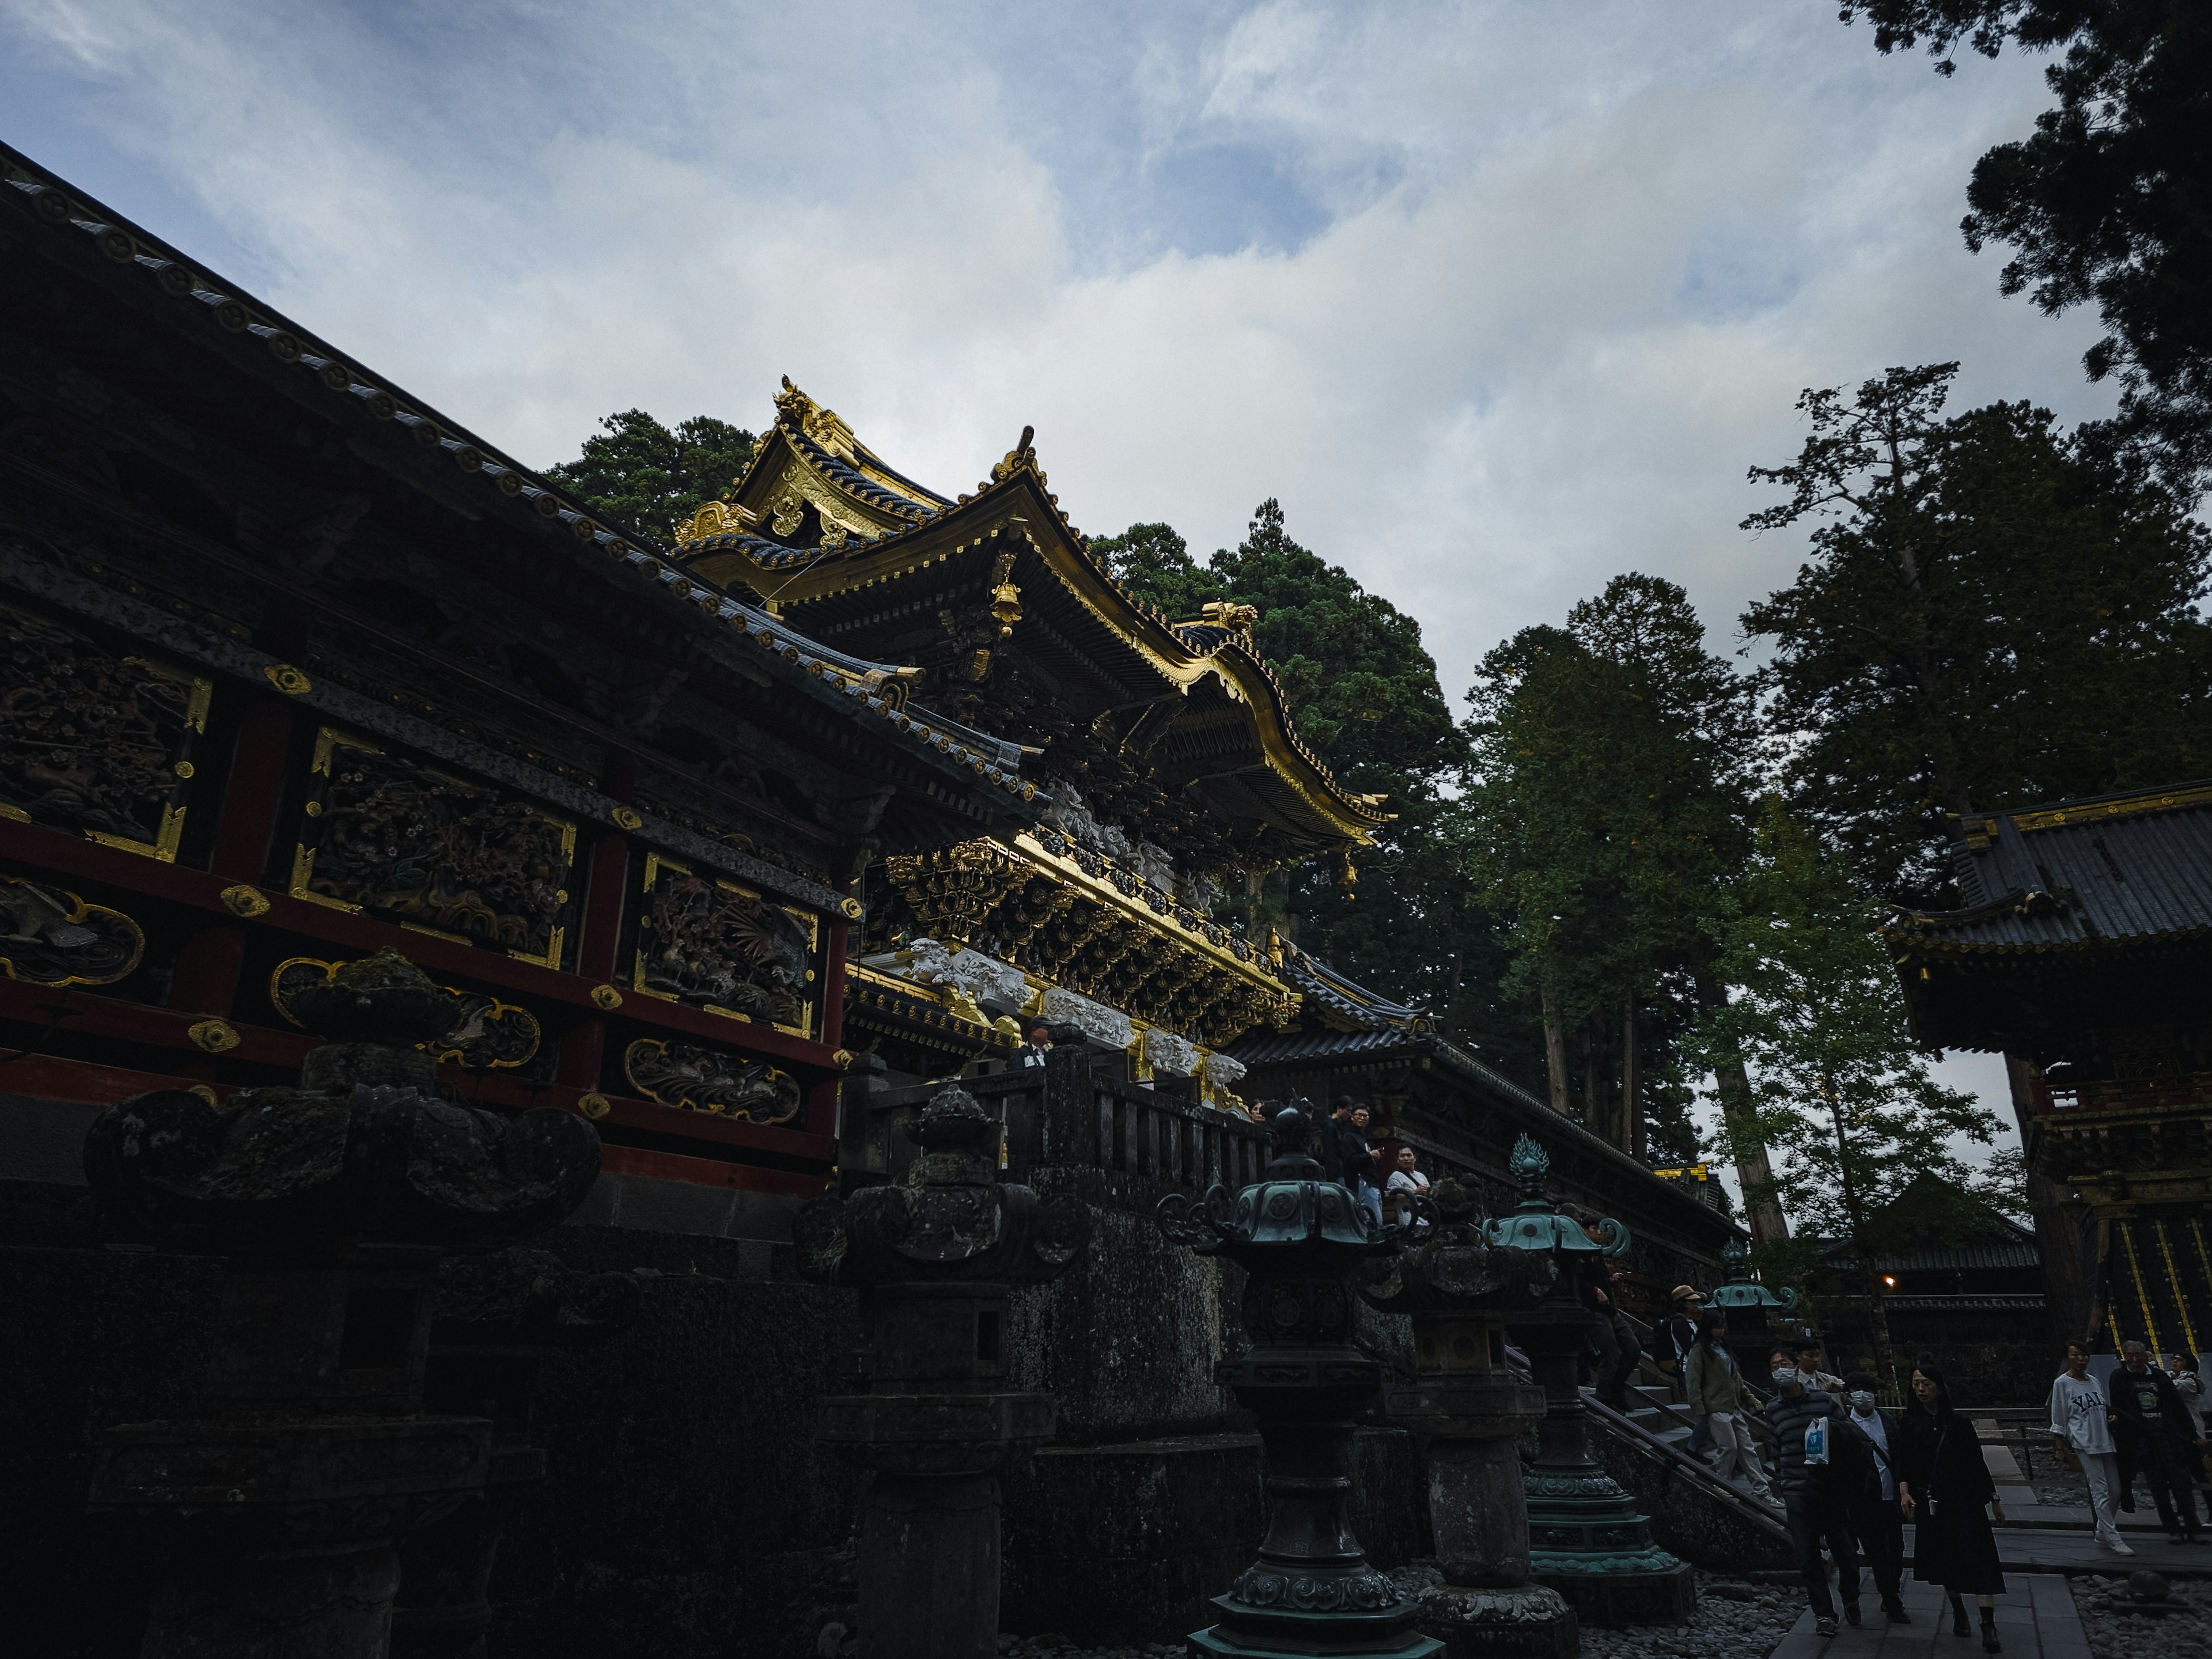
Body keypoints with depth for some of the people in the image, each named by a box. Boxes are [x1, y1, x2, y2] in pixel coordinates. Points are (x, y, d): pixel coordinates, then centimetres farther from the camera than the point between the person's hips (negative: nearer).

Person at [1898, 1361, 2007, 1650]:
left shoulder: (1958, 1423, -2)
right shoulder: (1910, 1422, 0)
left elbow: (1977, 1462, 4)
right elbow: (1904, 1460, -1)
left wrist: (1994, 1499, 6)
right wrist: (1905, 1490, -14)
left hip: (1965, 1500, -1)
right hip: (1931, 1503, 2)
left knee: (1977, 1558, -10)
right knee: (1944, 1560, 9)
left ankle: (1988, 1627, -11)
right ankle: (1958, 1612, 28)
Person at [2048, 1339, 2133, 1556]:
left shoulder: (2093, 1381, 15)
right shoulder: (2062, 1383, -4)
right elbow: (2059, 1419, -3)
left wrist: (2112, 1416, 3)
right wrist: (2060, 1448, -5)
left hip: (2106, 1442, 7)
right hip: (2084, 1444, -7)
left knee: (2115, 1491, 8)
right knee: (2100, 1491, -8)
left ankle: (2103, 1531, 24)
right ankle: (2113, 1539, -3)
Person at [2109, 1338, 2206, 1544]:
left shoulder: (2159, 1377, 9)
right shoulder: (2119, 1378, 2)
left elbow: (2178, 1407, 12)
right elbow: (2118, 1409, 2)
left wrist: (2193, 1434, 9)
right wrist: (2116, 1417, -18)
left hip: (2169, 1438, 2)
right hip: (2143, 1441, -2)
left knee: (2181, 1484, 0)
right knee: (2158, 1488, 2)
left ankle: (2192, 1529, 9)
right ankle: (2173, 1530, 10)